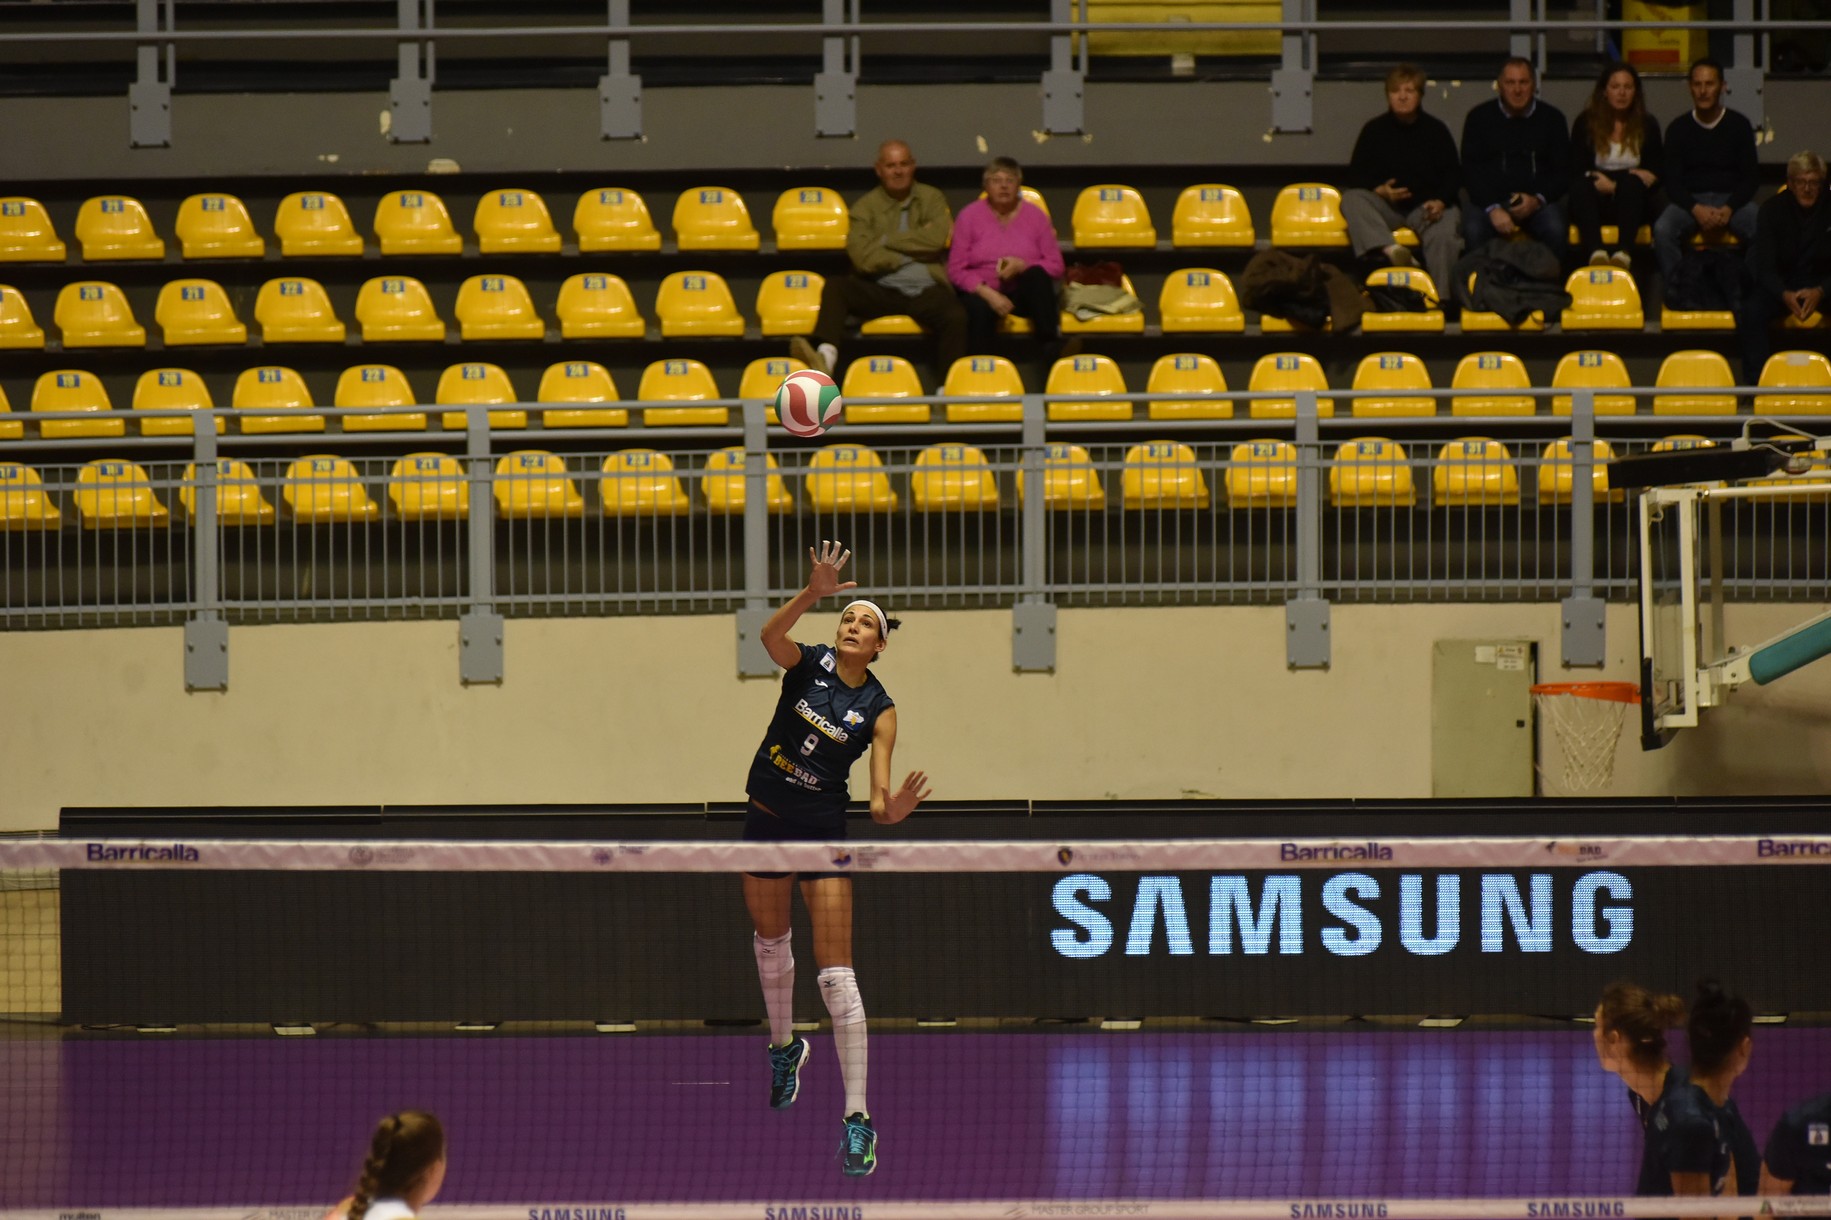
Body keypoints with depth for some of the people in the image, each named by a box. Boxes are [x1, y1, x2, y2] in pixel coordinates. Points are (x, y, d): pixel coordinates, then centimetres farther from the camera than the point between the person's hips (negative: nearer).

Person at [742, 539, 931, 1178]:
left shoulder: (879, 710, -8)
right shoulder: (809, 663, -5)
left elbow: (878, 797, -14)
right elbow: (770, 636, -29)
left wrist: (890, 809, -37)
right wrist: (814, 594, -44)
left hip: (823, 827, -3)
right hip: (767, 817, 3)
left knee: (836, 975, -10)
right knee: (770, 941, 20)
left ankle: (857, 1119, -13)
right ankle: (783, 1046, 50)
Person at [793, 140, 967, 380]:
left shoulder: (931, 198, 11)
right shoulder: (866, 206, 9)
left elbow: (936, 240, -8)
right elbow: (864, 258, -7)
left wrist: (885, 241, -4)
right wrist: (914, 252, -6)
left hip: (926, 291, -1)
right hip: (881, 291, 1)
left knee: (955, 317, -33)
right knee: (835, 286, -26)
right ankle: (826, 357, -46)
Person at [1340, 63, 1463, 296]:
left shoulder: (1436, 129, 8)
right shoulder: (1374, 129, 9)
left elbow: (1453, 174, 6)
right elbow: (1356, 175, 8)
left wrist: (1440, 201, -14)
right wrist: (1379, 190, -13)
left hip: (1427, 206, -1)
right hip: (1385, 206, 1)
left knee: (1443, 233, -35)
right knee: (1351, 199, -30)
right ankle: (1390, 250, -50)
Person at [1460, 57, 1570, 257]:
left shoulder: (1552, 118, 8)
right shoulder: (1479, 118, 6)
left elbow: (1563, 171, 9)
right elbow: (1471, 171, 1)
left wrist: (1538, 200, -11)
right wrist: (1493, 209, -15)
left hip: (1538, 201, 0)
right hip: (1490, 199, 0)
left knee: (1555, 231, -32)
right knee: (1474, 231, -33)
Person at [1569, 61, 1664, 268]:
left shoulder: (1647, 125, 11)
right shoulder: (1585, 123, 8)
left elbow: (1658, 172, 7)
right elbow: (1576, 172, 0)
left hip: (1632, 204, 0)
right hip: (1595, 201, 0)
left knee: (1631, 183, -34)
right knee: (1581, 187, -34)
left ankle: (1623, 253, -57)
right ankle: (1595, 252, -60)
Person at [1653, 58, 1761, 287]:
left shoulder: (1739, 125, 5)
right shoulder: (1678, 128, 6)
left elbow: (1751, 176, 3)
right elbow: (1672, 181, 2)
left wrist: (1728, 209, -15)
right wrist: (1696, 209, -18)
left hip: (1732, 199, 0)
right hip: (1690, 200, 0)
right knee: (1662, 230, -33)